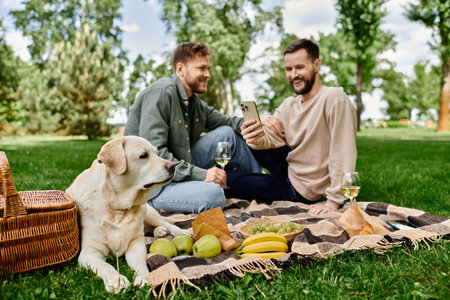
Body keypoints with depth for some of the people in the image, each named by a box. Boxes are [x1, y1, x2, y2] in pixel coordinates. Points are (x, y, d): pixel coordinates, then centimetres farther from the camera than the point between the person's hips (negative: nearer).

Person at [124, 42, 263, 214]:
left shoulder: (194, 101, 7)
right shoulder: (161, 93, -19)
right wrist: (201, 174, -28)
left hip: (181, 166, 9)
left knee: (228, 133, 2)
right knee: (213, 195, -34)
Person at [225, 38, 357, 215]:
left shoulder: (334, 99, -24)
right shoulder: (289, 105, 2)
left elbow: (343, 155, -28)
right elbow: (271, 136, -9)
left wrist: (334, 201, -28)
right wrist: (257, 139, -32)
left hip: (300, 189, -7)